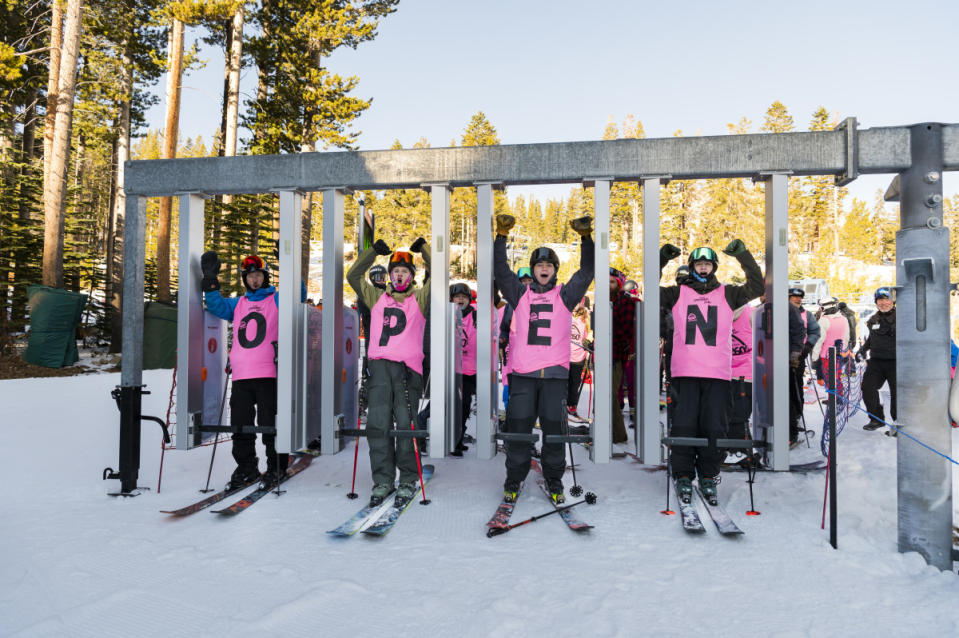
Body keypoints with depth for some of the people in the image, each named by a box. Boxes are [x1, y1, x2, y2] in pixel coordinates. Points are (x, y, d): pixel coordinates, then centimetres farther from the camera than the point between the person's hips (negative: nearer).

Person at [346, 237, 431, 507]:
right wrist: (373, 251, 14)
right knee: (378, 424, -3)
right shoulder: (377, 297, 21)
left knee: (405, 424, -5)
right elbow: (353, 276, 21)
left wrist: (424, 248, 4)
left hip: (408, 367, -2)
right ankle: (382, 481, 4)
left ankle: (408, 481, 4)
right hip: (379, 365, 3)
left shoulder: (420, 299, 14)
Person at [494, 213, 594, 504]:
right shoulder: (520, 294, 13)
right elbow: (500, 270, 8)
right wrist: (502, 235, 1)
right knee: (518, 427, 2)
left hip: (555, 373, 0)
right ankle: (513, 482, 14)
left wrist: (586, 237, -3)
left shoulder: (565, 295, 12)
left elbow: (586, 272, 6)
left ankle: (554, 483, 17)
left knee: (554, 428, 3)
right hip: (522, 373, 0)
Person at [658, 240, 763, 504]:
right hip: (684, 372, -1)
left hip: (718, 373, 1)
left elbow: (756, 287, 6)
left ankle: (709, 478, 15)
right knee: (684, 425, -2)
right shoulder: (678, 293, 11)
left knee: (714, 427, 2)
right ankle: (683, 476, 11)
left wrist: (742, 254, 0)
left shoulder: (727, 294, 14)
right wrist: (661, 258, -4)